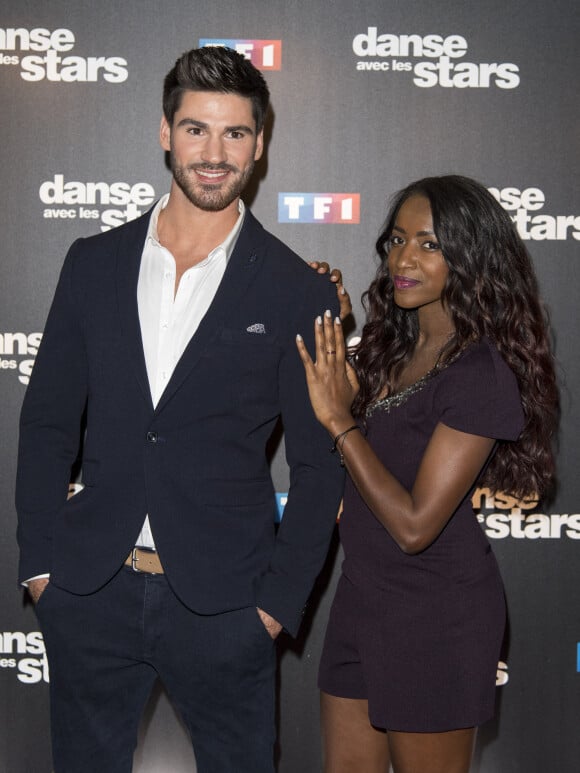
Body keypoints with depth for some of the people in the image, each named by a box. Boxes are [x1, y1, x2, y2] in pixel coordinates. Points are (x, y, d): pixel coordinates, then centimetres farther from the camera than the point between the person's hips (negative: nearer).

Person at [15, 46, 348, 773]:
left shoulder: (298, 291, -3)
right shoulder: (94, 262, 4)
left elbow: (318, 467, -1)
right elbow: (47, 421, 8)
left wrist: (278, 601, -5)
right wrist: (40, 561, 1)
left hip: (221, 601, -2)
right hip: (91, 590, 2)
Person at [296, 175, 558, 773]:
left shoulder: (481, 376, -20)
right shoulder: (390, 347, 4)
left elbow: (414, 524, -23)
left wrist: (339, 419, -18)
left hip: (434, 612, -7)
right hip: (363, 591, 8)